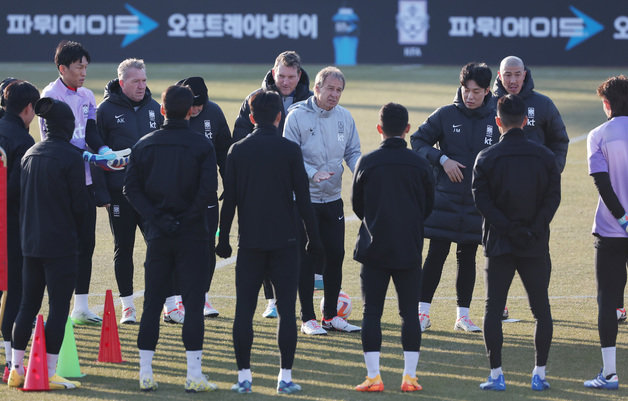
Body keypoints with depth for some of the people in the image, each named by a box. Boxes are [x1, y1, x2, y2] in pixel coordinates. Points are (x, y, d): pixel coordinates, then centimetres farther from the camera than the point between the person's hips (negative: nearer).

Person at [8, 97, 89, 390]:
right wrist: (74, 230, 7)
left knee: (28, 305, 14)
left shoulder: (30, 154, 7)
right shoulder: (71, 157, -13)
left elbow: (22, 198, 11)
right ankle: (49, 373, -3)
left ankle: (17, 369, 17)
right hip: (61, 244, -7)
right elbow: (80, 204, -11)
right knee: (59, 307, -2)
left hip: (31, 242, 7)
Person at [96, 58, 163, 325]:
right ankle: (127, 306, 12)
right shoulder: (107, 110, -3)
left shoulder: (154, 108, 8)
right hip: (120, 192, -3)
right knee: (123, 249, 5)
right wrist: (102, 192, -8)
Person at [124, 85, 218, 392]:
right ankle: (194, 375, -4)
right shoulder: (201, 146, -6)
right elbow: (209, 189, -16)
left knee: (152, 302, 9)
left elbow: (131, 188, -3)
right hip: (192, 235, -3)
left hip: (157, 237, 3)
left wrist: (155, 217, -4)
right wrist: (188, 217, -7)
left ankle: (145, 373, 8)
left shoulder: (144, 145, 3)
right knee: (193, 302, 0)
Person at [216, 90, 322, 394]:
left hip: (250, 243, 1)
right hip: (284, 240, -1)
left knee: (244, 309, 5)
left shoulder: (238, 151, 1)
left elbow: (229, 199, 3)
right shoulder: (290, 151, -3)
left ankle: (244, 376, 3)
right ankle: (285, 377, 0)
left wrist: (223, 239, 10)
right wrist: (313, 237, 7)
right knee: (286, 309, 3)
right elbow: (303, 198, -2)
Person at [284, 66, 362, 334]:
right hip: (305, 198, -5)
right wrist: (313, 174, -25)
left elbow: (352, 152, 11)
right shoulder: (297, 116, -9)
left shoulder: (344, 117, 6)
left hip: (333, 199, 5)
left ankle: (331, 315, 18)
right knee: (306, 258, -1)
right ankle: (308, 318, 6)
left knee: (336, 255, 7)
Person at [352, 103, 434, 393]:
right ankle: (410, 376, 4)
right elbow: (428, 208, 8)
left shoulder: (367, 163, -5)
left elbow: (357, 206, 5)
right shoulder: (420, 165, -2)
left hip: (373, 249, -1)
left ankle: (373, 376, -1)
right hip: (410, 249, 1)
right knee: (409, 313, 7)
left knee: (372, 313, 3)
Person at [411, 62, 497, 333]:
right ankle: (423, 311, 4)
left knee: (468, 257, 8)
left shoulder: (496, 120, 2)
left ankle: (463, 315, 15)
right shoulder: (445, 115, -3)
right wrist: (442, 159, -14)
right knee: (436, 254, -2)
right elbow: (418, 140, 0)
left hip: (477, 201, 2)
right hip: (444, 197, -2)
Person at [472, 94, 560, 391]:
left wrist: (510, 229, -9)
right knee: (541, 310, 9)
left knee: (493, 309, 4)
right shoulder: (544, 156, 1)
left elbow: (482, 200, -10)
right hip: (535, 245, 1)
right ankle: (539, 374, 5)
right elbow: (553, 198, -5)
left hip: (498, 244, -1)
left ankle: (496, 375, -2)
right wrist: (533, 229, -8)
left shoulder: (486, 158, -3)